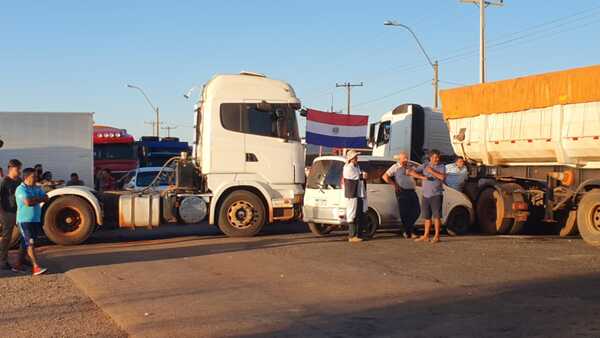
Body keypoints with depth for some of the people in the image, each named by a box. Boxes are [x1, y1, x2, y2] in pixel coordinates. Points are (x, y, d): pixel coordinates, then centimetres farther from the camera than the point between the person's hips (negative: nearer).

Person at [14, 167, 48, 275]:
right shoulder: (21, 189, -11)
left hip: (36, 220, 7)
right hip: (25, 220, -7)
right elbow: (28, 202, -24)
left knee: (25, 244, 14)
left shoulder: (37, 188, 11)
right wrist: (38, 199, -7)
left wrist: (34, 199, -13)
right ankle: (36, 267, -20)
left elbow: (46, 198, 1)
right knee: (30, 243, -13)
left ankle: (18, 265, 25)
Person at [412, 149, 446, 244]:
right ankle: (425, 236, 17)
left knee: (436, 216, -7)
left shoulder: (441, 166, 0)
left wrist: (432, 171, -13)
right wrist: (423, 177, -15)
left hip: (436, 195, -4)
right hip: (426, 195, 4)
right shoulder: (425, 165, 8)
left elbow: (443, 177, -18)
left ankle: (437, 236, -3)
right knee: (427, 216, 10)